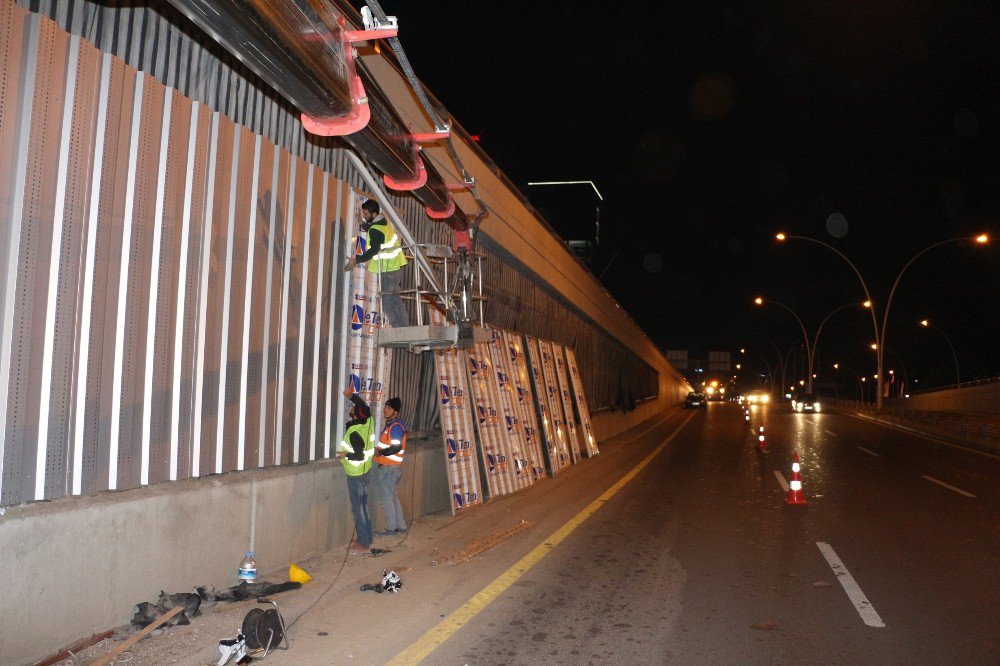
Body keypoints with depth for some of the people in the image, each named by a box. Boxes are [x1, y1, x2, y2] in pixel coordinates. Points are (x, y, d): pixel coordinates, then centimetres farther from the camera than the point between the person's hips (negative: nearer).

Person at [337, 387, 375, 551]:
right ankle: (367, 537, 25)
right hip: (366, 471, 8)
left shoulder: (354, 432, -26)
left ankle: (363, 542, 8)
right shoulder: (369, 421, -6)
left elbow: (359, 455, -26)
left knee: (357, 508, 2)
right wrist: (352, 395, 18)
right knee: (364, 506, 17)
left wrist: (345, 455, -12)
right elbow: (364, 406, 14)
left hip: (356, 474, -8)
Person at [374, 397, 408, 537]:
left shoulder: (396, 426, -17)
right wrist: (379, 452, 9)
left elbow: (397, 447, -25)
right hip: (389, 467, 10)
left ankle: (391, 528, 4)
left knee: (386, 499, -3)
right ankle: (400, 526, 21)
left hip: (390, 468, -10)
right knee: (393, 498, 15)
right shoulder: (390, 425, 14)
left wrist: (380, 452, -19)